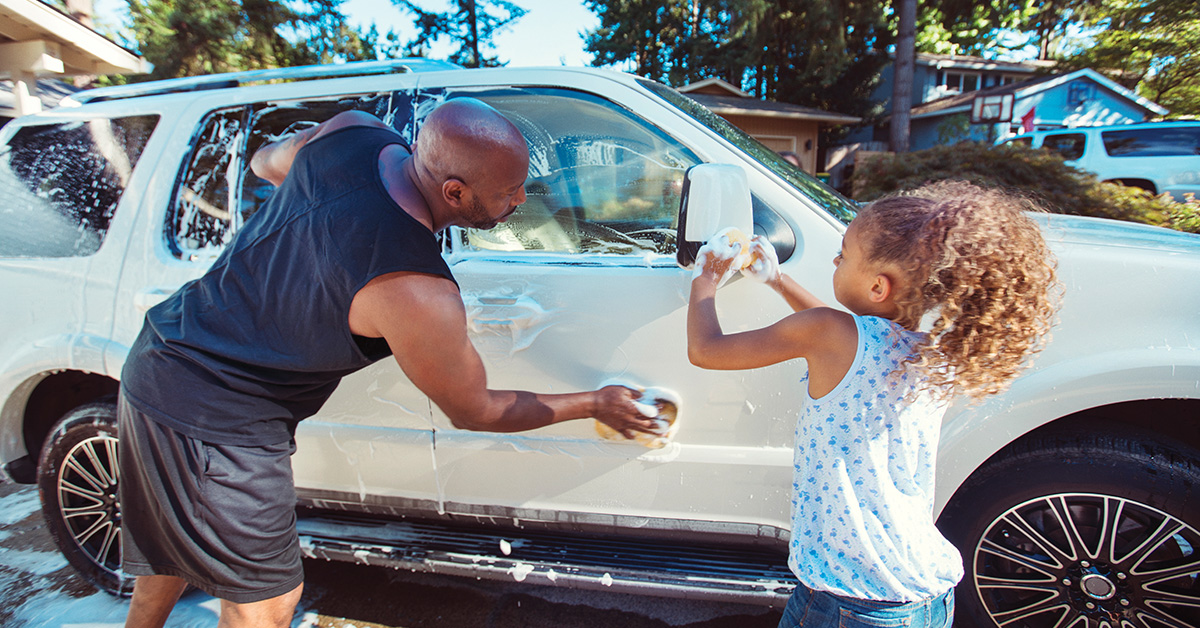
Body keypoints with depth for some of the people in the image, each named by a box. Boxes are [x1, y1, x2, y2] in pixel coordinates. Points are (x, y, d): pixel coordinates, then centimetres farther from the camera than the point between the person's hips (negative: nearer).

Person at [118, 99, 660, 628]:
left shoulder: (353, 133, -11)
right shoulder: (417, 296, -31)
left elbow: (265, 162, 13)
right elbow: (472, 411, -13)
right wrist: (595, 404, -3)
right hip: (215, 423, -8)